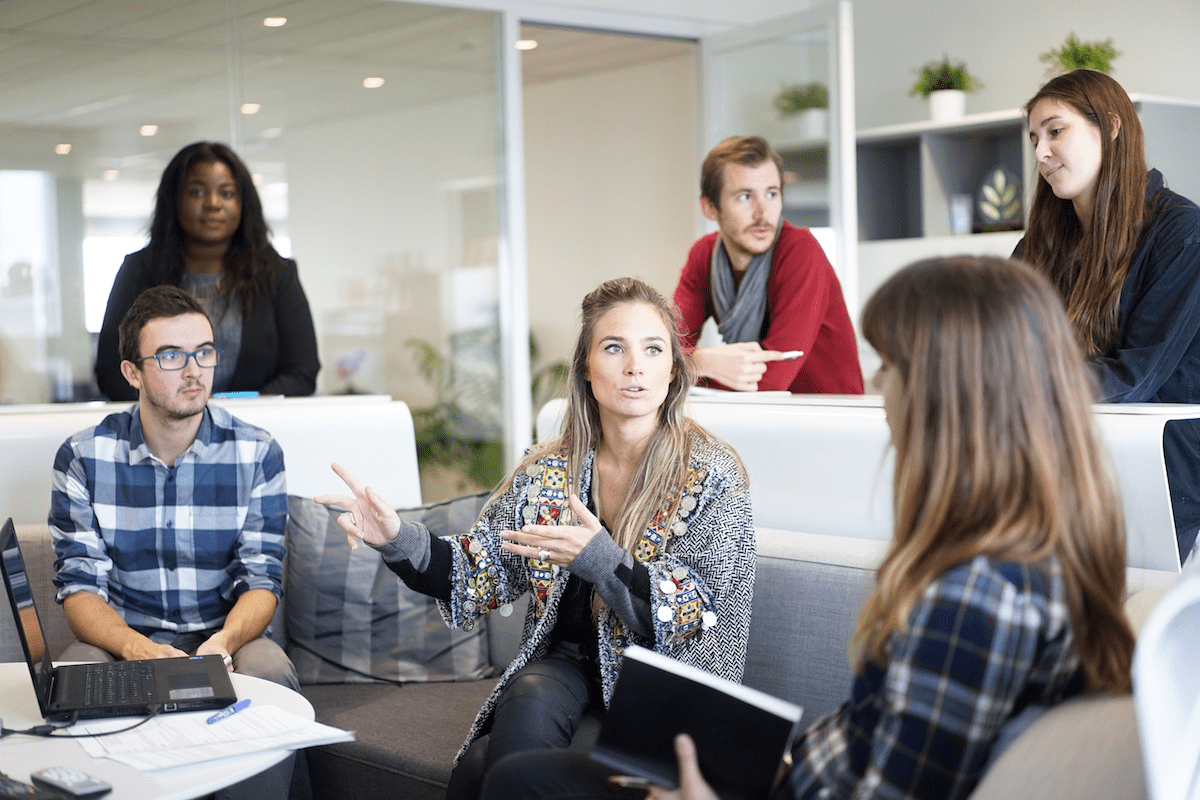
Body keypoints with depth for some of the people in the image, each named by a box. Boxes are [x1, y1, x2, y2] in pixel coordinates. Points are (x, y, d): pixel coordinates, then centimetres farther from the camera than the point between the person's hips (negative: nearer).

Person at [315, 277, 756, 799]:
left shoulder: (712, 476, -8)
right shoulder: (547, 472, 4)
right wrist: (399, 541, -14)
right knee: (529, 705, -31)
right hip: (563, 666, 4)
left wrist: (599, 559, -28)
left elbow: (699, 617, -14)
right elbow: (482, 575, 4)